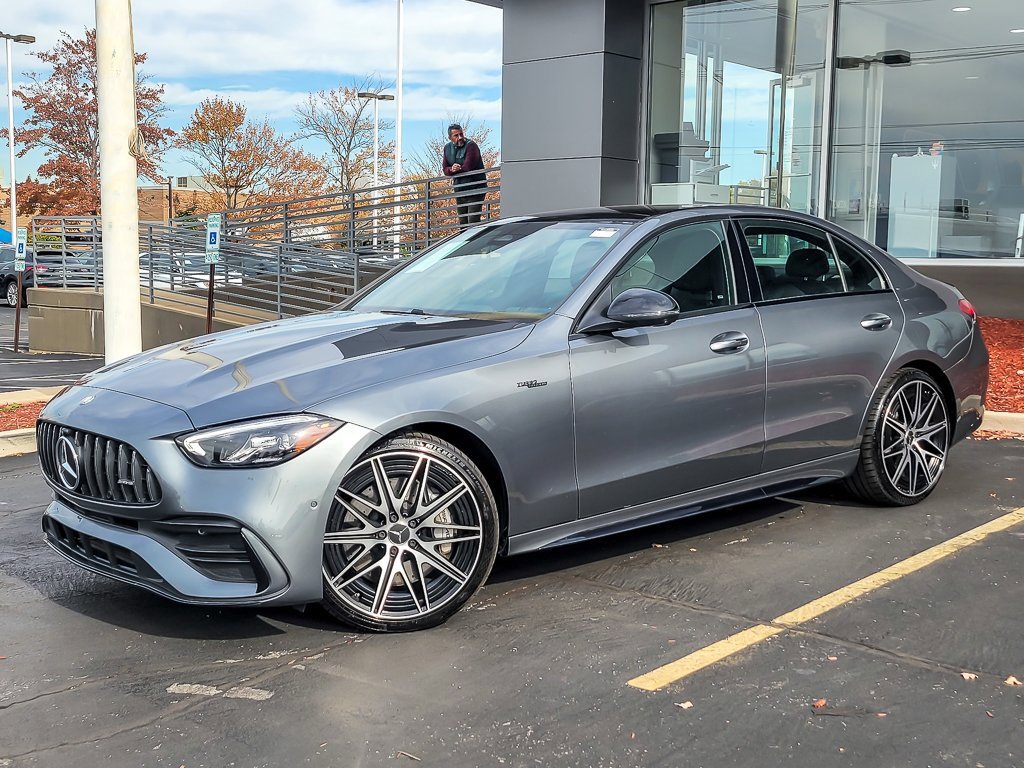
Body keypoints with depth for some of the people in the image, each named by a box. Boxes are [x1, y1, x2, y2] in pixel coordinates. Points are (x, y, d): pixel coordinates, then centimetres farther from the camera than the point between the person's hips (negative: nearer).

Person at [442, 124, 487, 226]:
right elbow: (445, 170, 8)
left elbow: (468, 167, -22)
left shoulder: (471, 145, -13)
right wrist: (451, 170, -15)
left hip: (475, 190, -7)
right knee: (462, 222, 12)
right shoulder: (448, 148, 9)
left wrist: (456, 169, -5)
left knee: (473, 221, -13)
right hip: (459, 190, 7)